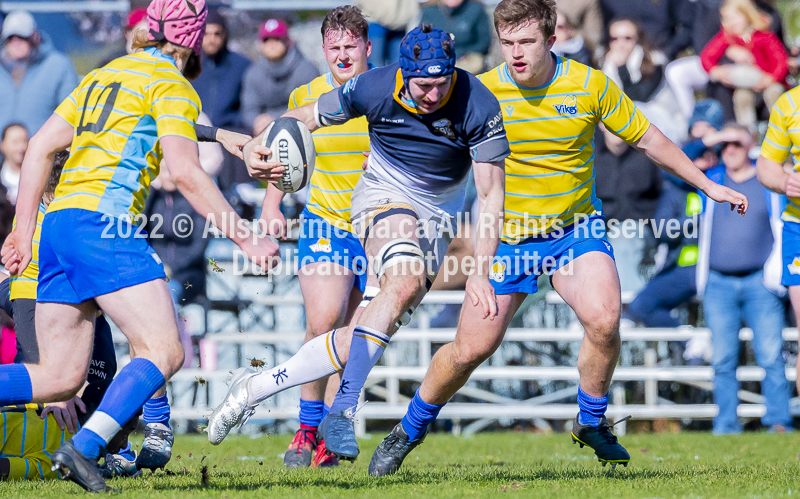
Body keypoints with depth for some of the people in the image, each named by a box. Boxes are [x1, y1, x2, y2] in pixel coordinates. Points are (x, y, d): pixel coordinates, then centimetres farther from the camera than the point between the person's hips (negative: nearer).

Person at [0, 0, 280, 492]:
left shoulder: (102, 76, 24)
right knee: (163, 352, -11)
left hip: (57, 221, 8)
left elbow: (40, 148, 20)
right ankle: (84, 448, -27)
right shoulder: (172, 85, 0)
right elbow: (186, 172, -11)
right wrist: (245, 237, -7)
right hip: (103, 219, -8)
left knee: (61, 377, 7)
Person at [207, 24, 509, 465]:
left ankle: (257, 386, 2)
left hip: (438, 215, 2)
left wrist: (480, 272, -27)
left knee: (372, 331, -9)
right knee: (404, 283, -33)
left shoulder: (478, 107, -22)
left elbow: (491, 193, -18)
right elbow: (305, 118, -3)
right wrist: (257, 147, -23)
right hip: (383, 195, -2)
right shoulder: (374, 88, -18)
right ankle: (341, 412, -33)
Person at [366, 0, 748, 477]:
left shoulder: (591, 85, -9)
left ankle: (592, 422, 2)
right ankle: (411, 428, 20)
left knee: (604, 319, -23)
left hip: (576, 227, 1)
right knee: (471, 348, -5)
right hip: (506, 236, -1)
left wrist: (708, 185, 7)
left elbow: (647, 138, 3)